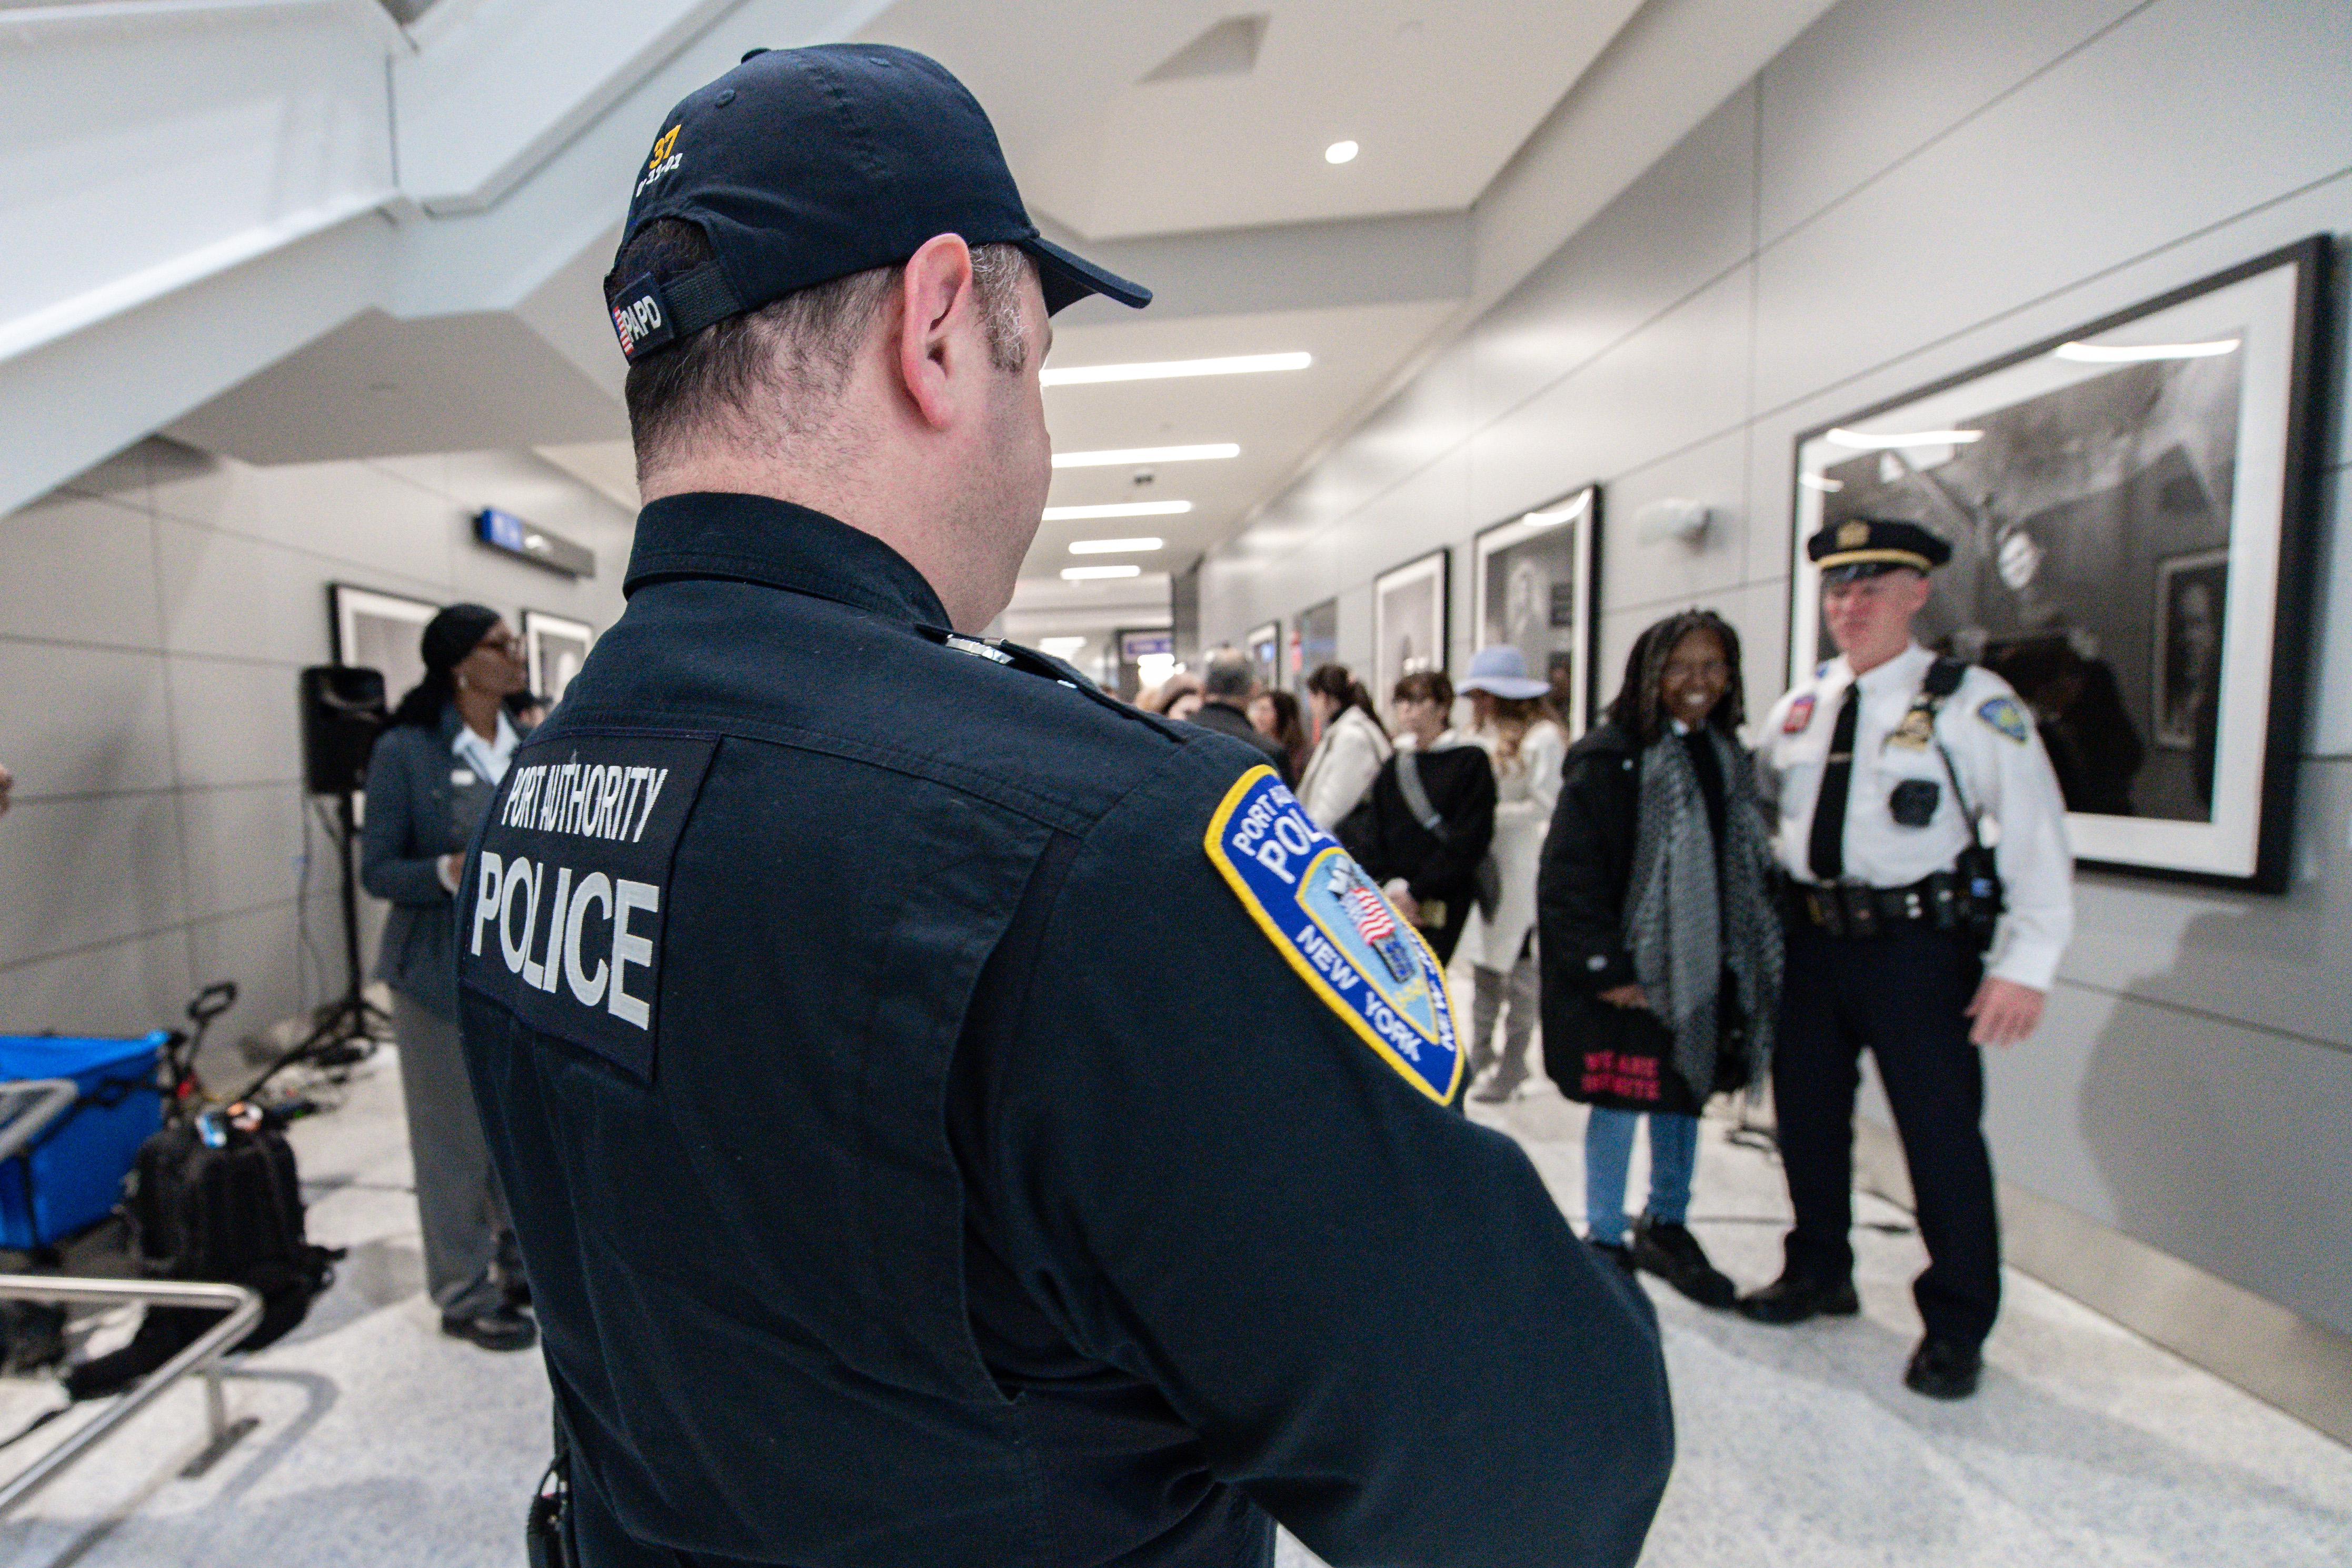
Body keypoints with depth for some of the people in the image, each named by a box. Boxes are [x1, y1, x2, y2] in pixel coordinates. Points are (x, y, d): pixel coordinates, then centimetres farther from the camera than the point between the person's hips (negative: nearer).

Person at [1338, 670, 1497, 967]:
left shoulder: (1470, 761, -2)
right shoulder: (1395, 764, 13)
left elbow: (1468, 840, -8)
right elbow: (1371, 830, 9)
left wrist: (1416, 890, -10)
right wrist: (1391, 883, -7)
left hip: (1440, 906, -4)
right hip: (1393, 902, 5)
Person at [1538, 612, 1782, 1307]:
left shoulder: (1726, 756, 9)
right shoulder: (1609, 758, -14)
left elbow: (1748, 862, 16)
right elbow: (1569, 871, -17)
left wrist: (1751, 957, 9)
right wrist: (1607, 968, -18)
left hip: (1704, 965, 7)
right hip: (1627, 972, -7)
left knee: (1685, 1094, 17)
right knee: (1620, 1102, 2)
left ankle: (1666, 1226, 37)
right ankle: (1604, 1242, 22)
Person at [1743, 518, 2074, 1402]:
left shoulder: (1971, 703, -7)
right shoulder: (1798, 708, 9)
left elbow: (2036, 837, -10)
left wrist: (2024, 965, -15)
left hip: (1919, 942, -5)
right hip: (1812, 936, 5)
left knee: (1942, 1129, 3)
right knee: (1807, 1112, 14)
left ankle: (1956, 1327, 24)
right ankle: (1819, 1272, 36)